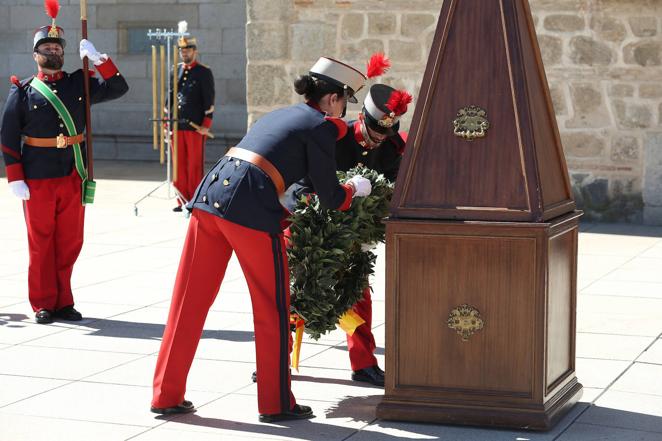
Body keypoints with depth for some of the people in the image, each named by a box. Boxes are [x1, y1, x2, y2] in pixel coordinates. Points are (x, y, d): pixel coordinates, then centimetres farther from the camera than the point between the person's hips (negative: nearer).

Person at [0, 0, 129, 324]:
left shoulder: (79, 84, 8)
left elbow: (118, 88, 4)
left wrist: (97, 59, -8)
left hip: (73, 177, 3)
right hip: (37, 180, -3)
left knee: (70, 244, 7)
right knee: (41, 244, 3)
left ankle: (63, 303, 17)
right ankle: (43, 305, 12)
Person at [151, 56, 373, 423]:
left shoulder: (278, 115, 27)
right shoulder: (319, 126, 4)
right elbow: (331, 197, 6)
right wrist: (355, 188, 26)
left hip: (209, 195, 7)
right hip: (250, 210, -7)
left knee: (190, 300, 11)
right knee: (272, 309, 7)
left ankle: (166, 395, 17)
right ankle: (276, 403, 14)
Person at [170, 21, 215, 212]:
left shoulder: (204, 72, -1)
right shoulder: (175, 70, 12)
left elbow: (209, 100, -5)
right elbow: (170, 96, 15)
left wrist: (206, 125, -11)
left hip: (195, 126, -5)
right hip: (176, 125, 5)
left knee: (195, 165, 0)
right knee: (179, 164, 5)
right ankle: (183, 200, 12)